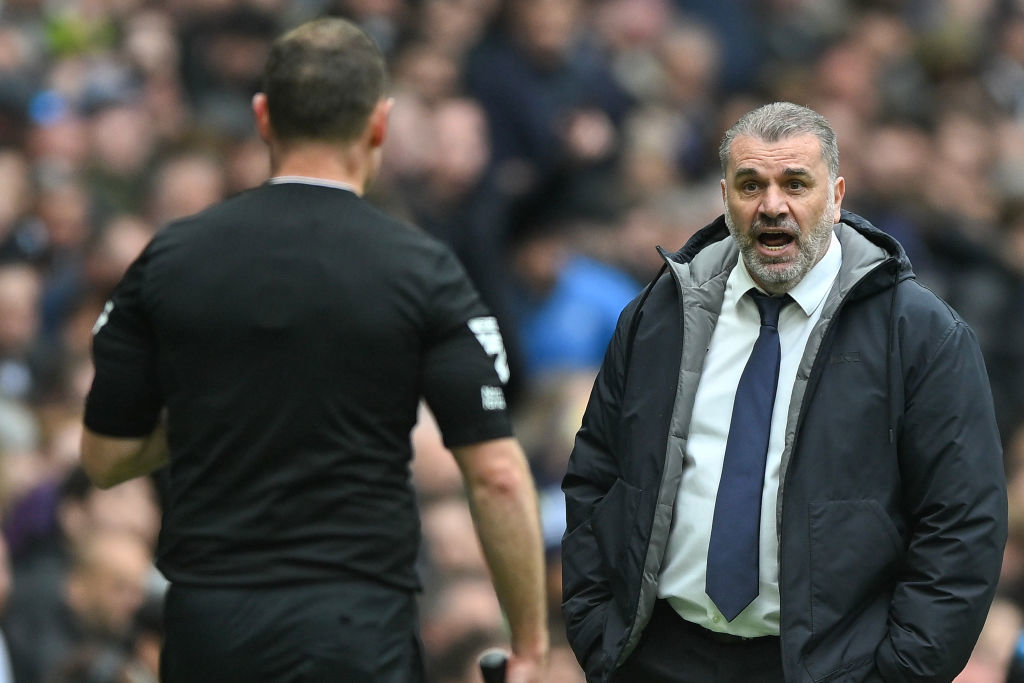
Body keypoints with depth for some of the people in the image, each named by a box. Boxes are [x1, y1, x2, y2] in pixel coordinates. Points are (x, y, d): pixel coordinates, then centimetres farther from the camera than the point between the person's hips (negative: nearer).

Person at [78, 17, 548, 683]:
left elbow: (107, 457, 8)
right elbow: (496, 473, -9)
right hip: (354, 626, -3)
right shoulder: (421, 270, -6)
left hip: (203, 627, 3)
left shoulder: (169, 260, 2)